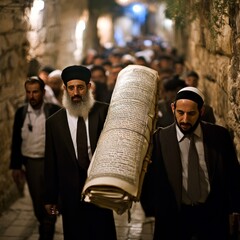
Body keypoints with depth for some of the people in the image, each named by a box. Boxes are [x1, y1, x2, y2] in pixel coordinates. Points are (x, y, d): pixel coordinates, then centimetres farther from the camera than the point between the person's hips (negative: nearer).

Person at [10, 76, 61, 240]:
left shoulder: (54, 111, -7)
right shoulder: (21, 113, 1)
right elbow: (16, 141, 6)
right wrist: (15, 166, 5)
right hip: (30, 163, 3)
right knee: (37, 202, 12)